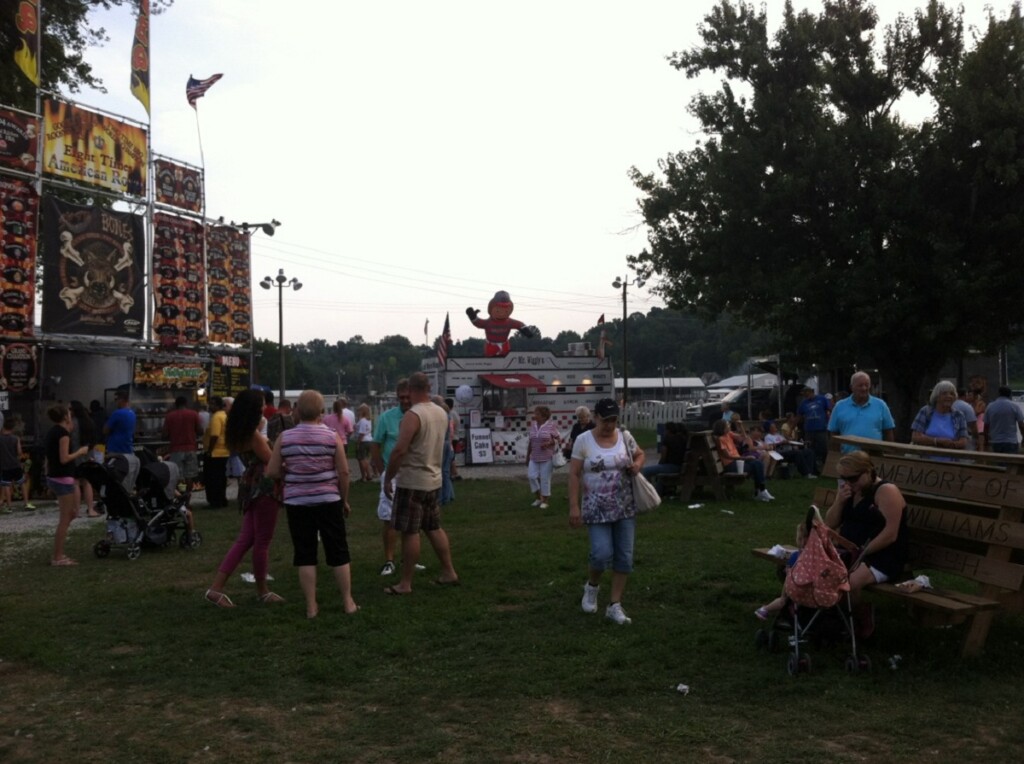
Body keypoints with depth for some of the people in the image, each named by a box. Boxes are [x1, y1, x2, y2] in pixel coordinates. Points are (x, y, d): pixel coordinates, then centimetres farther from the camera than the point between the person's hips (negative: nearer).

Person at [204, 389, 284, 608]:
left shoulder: (238, 434, 10)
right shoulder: (253, 435, -18)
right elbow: (272, 462, -13)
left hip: (250, 486, 9)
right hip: (264, 488, -9)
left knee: (245, 540, 11)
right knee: (262, 542, 4)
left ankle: (216, 588, 5)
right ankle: (263, 591, 17)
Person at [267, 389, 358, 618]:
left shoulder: (284, 438, -2)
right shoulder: (332, 436, -5)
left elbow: (272, 471, -1)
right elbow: (343, 472, -5)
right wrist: (344, 499, 7)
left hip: (297, 502, 1)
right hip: (328, 501, -1)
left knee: (305, 554, 8)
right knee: (338, 552, 9)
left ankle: (311, 606, 11)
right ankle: (348, 602, 15)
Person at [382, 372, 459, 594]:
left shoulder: (413, 415, -18)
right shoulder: (441, 413, 7)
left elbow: (399, 450, -21)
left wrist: (387, 479, -13)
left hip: (412, 482, -8)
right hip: (434, 480, 8)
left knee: (410, 532, -2)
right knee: (434, 528, 18)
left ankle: (405, 584, 5)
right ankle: (449, 573, 23)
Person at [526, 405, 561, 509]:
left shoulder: (551, 425, -8)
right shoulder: (533, 424, 5)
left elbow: (558, 439, -2)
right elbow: (530, 442, 12)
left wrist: (549, 443, -20)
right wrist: (528, 456, 14)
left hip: (547, 457, -4)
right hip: (534, 457, 4)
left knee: (545, 479, 0)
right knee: (532, 476, -4)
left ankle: (545, 501, 14)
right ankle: (538, 498, 16)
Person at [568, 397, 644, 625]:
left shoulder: (625, 436, 2)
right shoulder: (583, 440, -7)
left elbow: (640, 454, 20)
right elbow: (574, 475, -6)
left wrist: (637, 465, -4)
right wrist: (574, 506, -12)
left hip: (625, 507, 4)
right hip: (597, 509, -4)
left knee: (624, 556, 3)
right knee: (602, 553, -14)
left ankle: (615, 605, 13)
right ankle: (592, 586, 18)